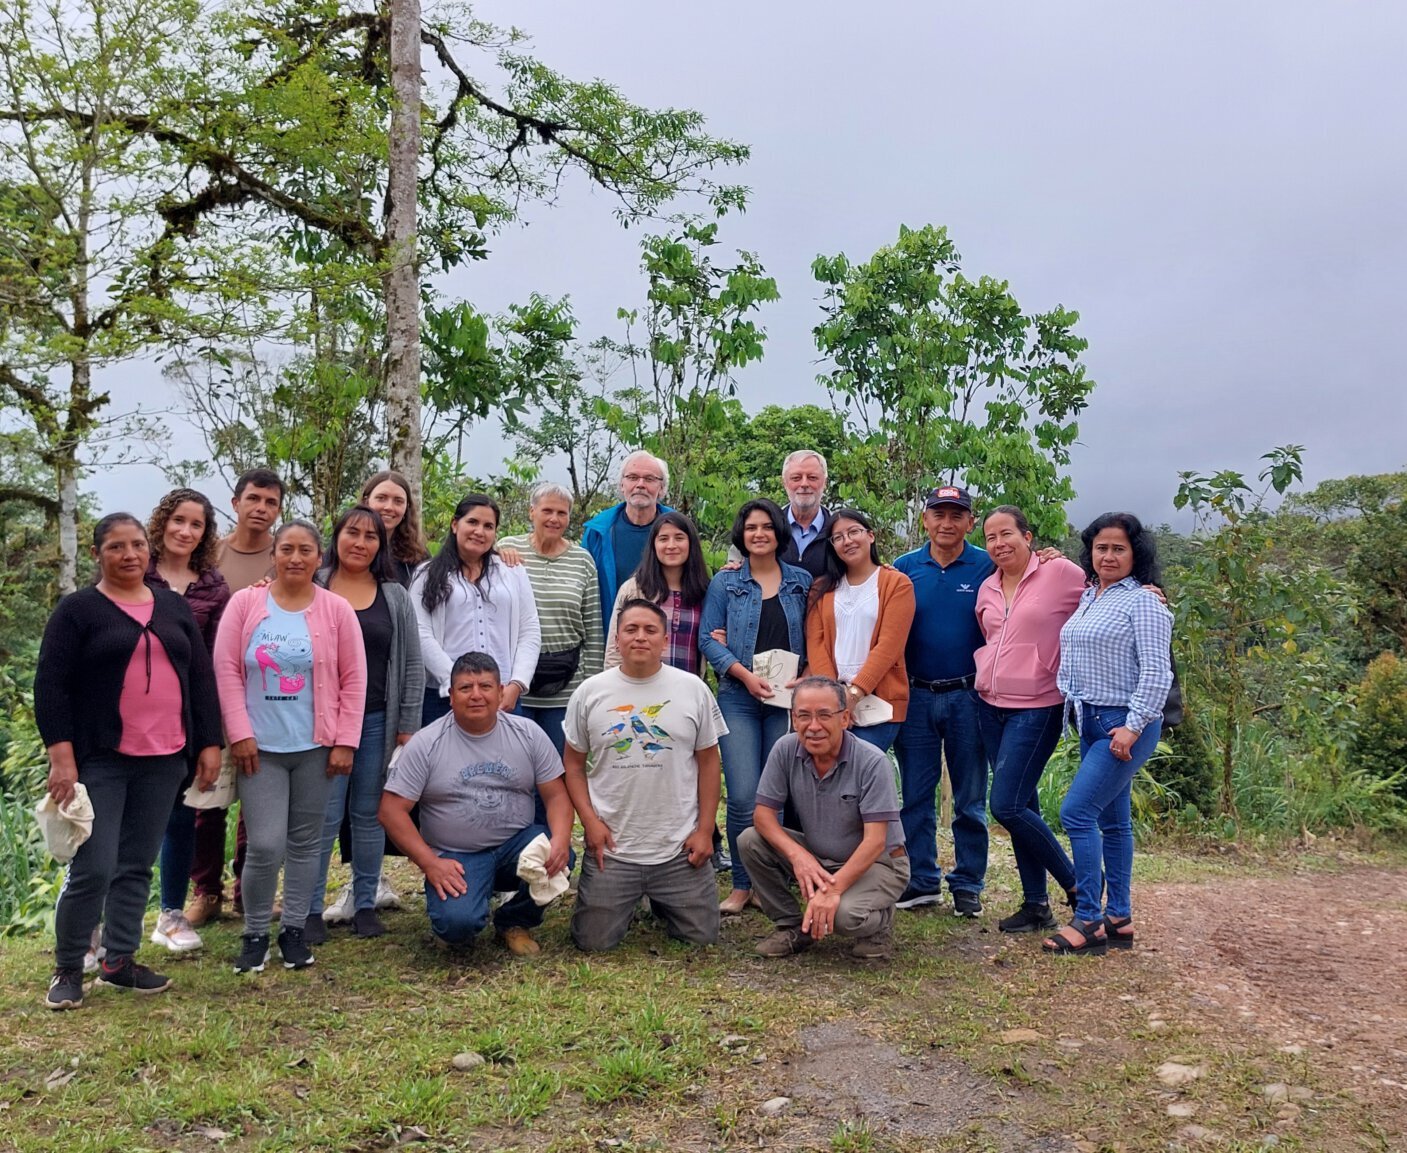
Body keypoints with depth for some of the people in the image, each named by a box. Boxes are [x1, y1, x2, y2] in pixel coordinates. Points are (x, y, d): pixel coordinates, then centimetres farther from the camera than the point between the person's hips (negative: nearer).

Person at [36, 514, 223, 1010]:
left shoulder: (174, 607, 11)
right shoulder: (77, 609, -1)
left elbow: (201, 678, 12)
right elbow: (50, 685, -6)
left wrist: (209, 743, 6)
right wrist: (61, 754, -14)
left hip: (163, 761, 4)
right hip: (99, 761, -4)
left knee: (137, 866, 10)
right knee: (93, 868, -5)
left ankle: (119, 961, 22)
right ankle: (67, 969, 13)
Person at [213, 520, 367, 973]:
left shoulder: (337, 610, 0)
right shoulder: (245, 603, 0)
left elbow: (353, 680, 1)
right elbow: (226, 670, -2)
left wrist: (345, 742, -4)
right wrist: (239, 733, -8)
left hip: (315, 747, 1)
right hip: (260, 747, -1)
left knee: (305, 843, 9)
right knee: (265, 846, -5)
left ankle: (294, 930, 24)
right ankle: (254, 933, 16)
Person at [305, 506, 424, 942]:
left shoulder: (395, 597, 6)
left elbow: (412, 666, 6)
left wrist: (407, 727, 2)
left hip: (378, 722, 2)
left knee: (370, 815, 9)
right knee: (323, 817, 0)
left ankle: (365, 905, 20)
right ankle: (311, 908, 12)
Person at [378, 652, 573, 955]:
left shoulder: (528, 733, 0)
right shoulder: (426, 744, -6)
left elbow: (556, 794, 0)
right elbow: (392, 810, -7)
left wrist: (561, 839, -20)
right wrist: (430, 863, -16)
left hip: (517, 843, 3)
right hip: (456, 856, -2)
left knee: (558, 858, -29)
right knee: (456, 923, -30)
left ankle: (514, 922, 3)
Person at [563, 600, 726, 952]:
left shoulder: (694, 690, 0)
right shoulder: (590, 692, -1)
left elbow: (708, 762, 4)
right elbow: (574, 763, 6)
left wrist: (705, 830, 0)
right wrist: (590, 821, -5)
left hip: (679, 849, 0)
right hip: (610, 847, 0)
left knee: (702, 936, 6)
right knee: (593, 942, 3)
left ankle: (659, 904, 36)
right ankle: (624, 904, 34)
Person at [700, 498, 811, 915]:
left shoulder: (801, 581, 10)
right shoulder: (724, 583, 5)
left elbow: (812, 637, 11)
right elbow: (708, 639, 0)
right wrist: (746, 675, -12)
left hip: (787, 699, 2)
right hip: (739, 698, -1)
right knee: (743, 797, -9)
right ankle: (741, 885, 5)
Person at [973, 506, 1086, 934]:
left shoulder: (1060, 572, -8)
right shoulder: (987, 588, 11)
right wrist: (985, 673, 13)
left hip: (1036, 708, -6)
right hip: (991, 706, 6)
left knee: (1007, 807, -11)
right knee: (1022, 807, 10)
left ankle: (1077, 886, 9)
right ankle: (1036, 905, 19)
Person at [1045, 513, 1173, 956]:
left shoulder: (1143, 602, -12)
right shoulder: (1087, 598, 12)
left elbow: (1156, 673, -17)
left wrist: (1132, 727, -19)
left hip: (1126, 724, -8)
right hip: (1091, 721, 8)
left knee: (1077, 812, -13)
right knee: (1112, 821, 12)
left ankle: (1089, 922, -6)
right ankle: (1119, 919, 20)